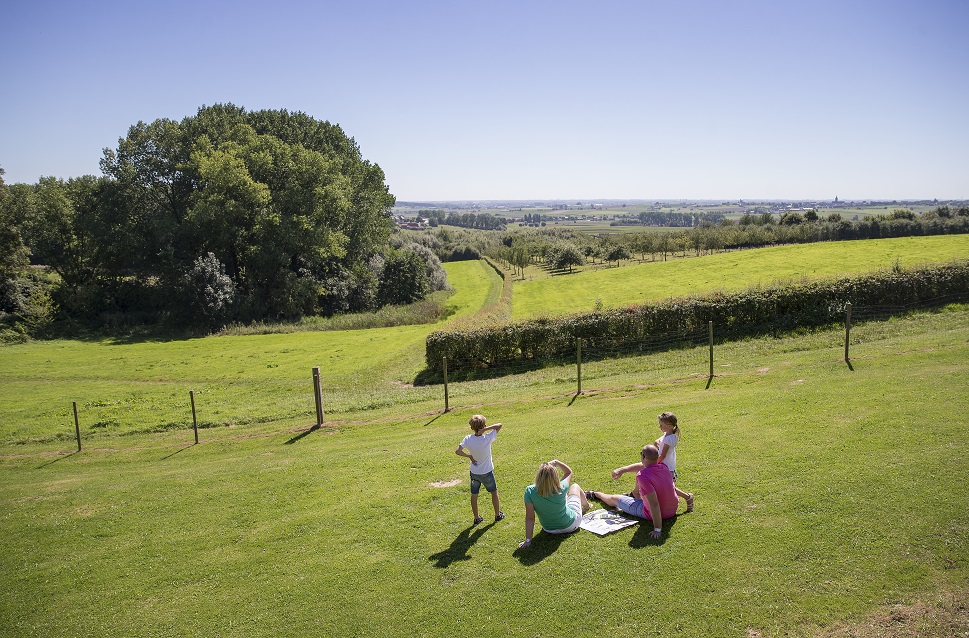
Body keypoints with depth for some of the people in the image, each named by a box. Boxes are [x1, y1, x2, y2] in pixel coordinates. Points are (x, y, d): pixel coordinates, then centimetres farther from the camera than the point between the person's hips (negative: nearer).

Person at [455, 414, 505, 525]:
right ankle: (498, 515, 33)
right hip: (487, 473, -2)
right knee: (494, 493, 20)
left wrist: (469, 456, -9)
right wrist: (486, 429, -27)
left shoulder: (468, 439, -16)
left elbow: (457, 451, -21)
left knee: (474, 495, 16)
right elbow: (499, 425, -20)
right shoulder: (487, 439, -23)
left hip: (474, 473, 2)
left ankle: (476, 518, 27)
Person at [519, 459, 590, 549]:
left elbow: (529, 518, -28)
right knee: (575, 486, 20)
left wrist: (528, 540, -21)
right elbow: (569, 472, -12)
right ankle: (586, 506, 51)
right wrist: (557, 462, -21)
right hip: (571, 525, -2)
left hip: (549, 530, 2)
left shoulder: (530, 491, -33)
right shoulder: (561, 489, -33)